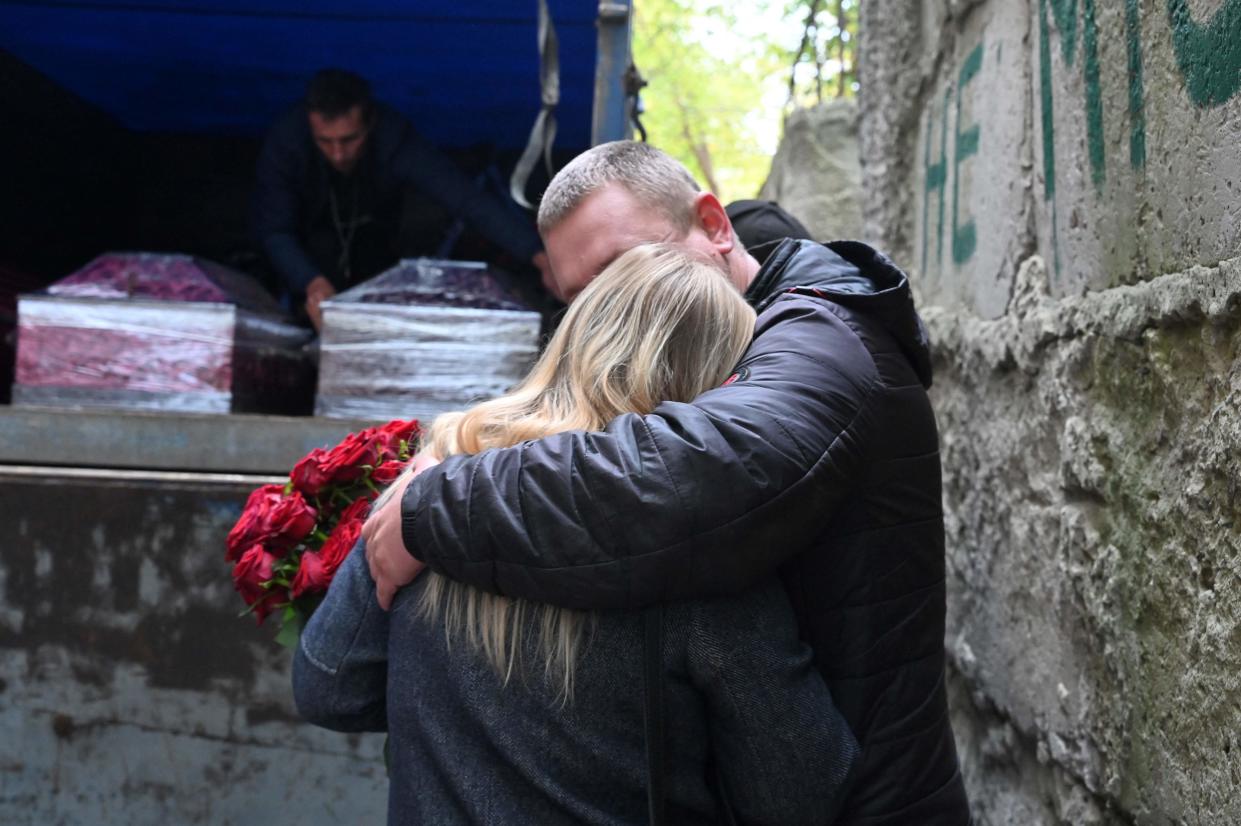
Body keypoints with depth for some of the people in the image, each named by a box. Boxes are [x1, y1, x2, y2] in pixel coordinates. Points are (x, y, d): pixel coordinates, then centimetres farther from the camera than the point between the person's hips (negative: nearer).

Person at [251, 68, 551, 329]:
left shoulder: (395, 140, -35)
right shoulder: (285, 140, -34)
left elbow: (469, 199, -42)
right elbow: (273, 228, -30)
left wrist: (539, 255, -54)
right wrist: (312, 282, -50)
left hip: (372, 238, 1)